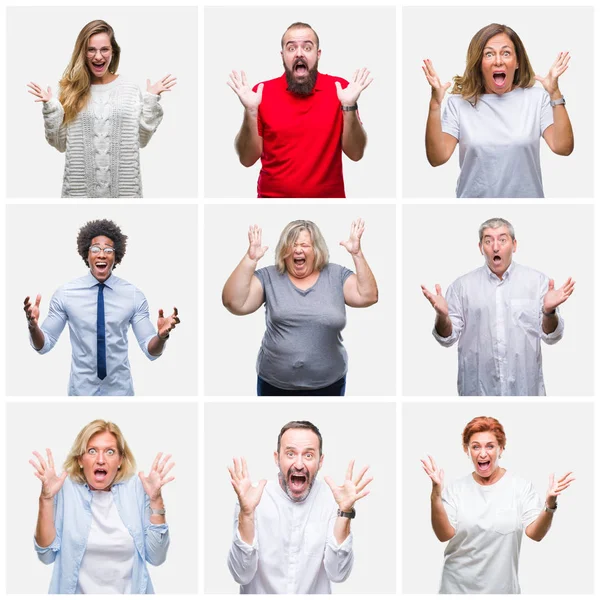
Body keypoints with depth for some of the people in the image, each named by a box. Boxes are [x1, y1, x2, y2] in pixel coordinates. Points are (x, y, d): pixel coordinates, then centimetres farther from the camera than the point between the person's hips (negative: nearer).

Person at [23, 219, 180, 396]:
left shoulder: (134, 295, -7)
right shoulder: (65, 293, -8)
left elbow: (151, 350, -8)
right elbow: (44, 345, -6)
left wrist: (162, 335, -30)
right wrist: (33, 326, -27)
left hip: (120, 389, 0)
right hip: (81, 389, 0)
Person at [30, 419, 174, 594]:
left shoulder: (137, 488, -1)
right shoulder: (64, 487, -3)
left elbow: (156, 557, -3)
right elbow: (47, 556, -7)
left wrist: (155, 500, -12)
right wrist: (46, 499, -15)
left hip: (130, 592, 1)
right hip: (78, 592, 0)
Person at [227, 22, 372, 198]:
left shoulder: (341, 90, -6)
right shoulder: (261, 93, -6)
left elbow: (355, 153, -10)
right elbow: (247, 159, -8)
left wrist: (349, 107, -22)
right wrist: (250, 111, -21)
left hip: (328, 196, 0)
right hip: (273, 195, 0)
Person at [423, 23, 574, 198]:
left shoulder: (536, 98, -3)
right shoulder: (459, 102, -4)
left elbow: (562, 148, -15)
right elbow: (437, 158, -14)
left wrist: (555, 94, -22)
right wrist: (435, 103, -23)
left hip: (525, 195, 1)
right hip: (474, 196, 0)